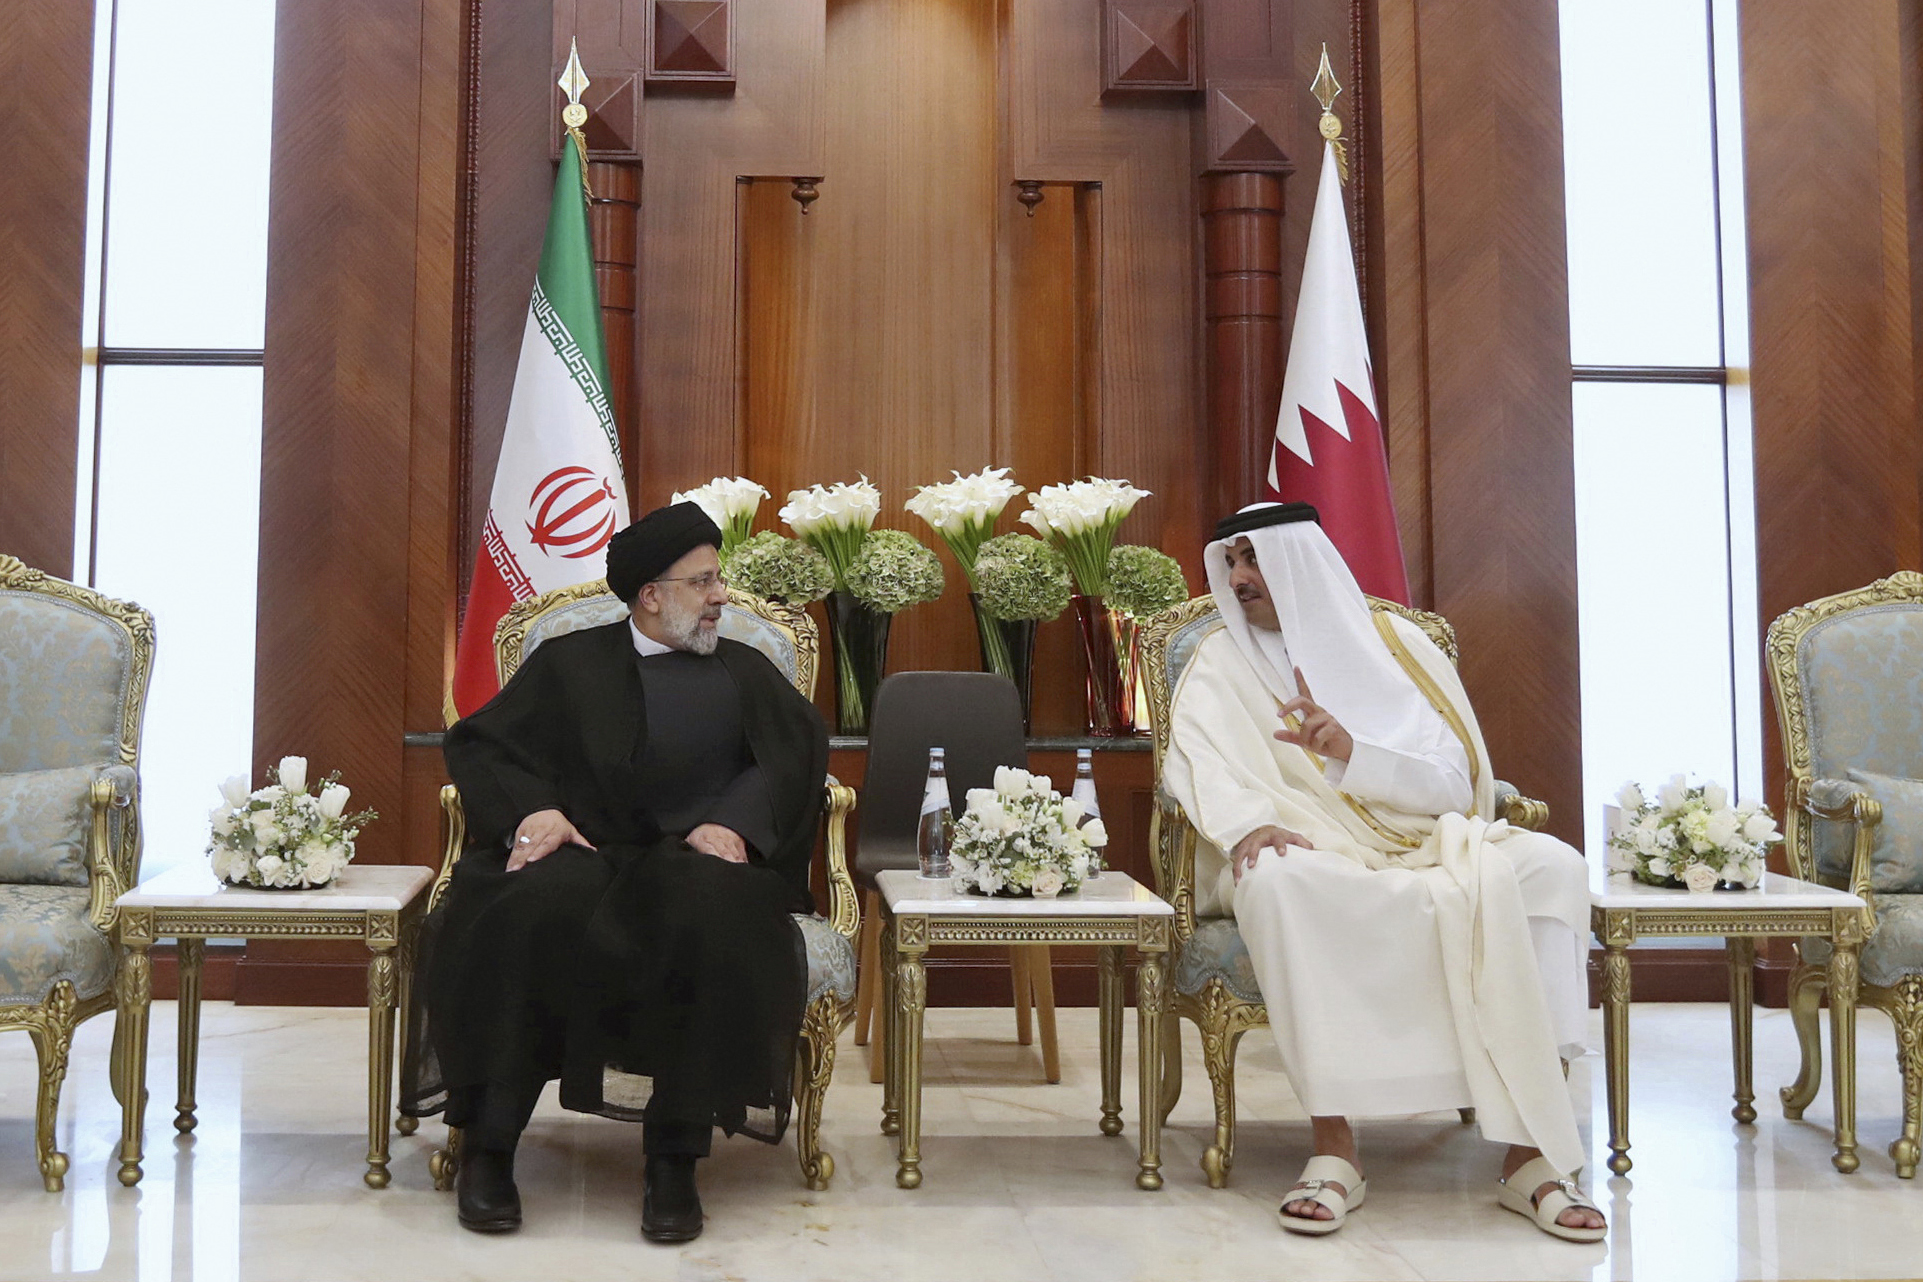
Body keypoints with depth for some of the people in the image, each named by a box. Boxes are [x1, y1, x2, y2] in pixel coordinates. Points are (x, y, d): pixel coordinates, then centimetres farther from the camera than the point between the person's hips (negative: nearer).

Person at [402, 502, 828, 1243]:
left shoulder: (744, 670, 20)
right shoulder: (569, 663, 17)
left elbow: (798, 749, 4)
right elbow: (480, 744, 9)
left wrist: (734, 821, -15)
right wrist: (533, 808, -12)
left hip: (697, 859, 0)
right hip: (584, 854, 0)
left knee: (710, 919, -35)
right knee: (532, 911, -34)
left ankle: (675, 1157, -27)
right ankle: (488, 1148, -22)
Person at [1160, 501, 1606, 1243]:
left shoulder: (1394, 641, 11)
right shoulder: (1222, 662, 9)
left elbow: (1454, 780, 2)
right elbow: (1194, 763, -10)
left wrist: (1352, 751, -15)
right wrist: (1248, 822, -31)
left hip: (1426, 844, 2)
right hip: (1315, 855, -2)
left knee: (1549, 866, -26)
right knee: (1274, 880, -38)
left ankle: (1529, 1153, -26)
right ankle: (1334, 1147, -31)